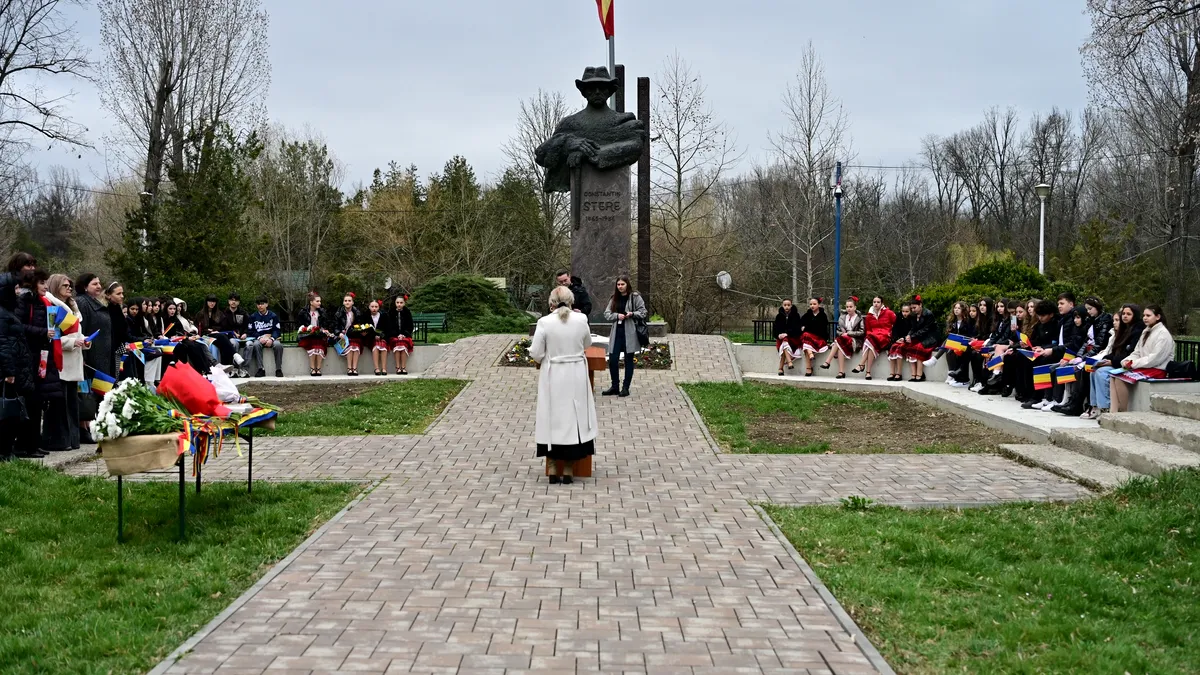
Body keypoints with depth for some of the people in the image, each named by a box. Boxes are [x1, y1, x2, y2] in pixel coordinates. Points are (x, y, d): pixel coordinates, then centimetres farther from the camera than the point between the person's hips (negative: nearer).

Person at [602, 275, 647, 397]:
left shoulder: (635, 297, -4)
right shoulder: (614, 298, 10)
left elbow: (643, 312, -3)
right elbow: (607, 314, 6)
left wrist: (632, 314, -21)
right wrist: (617, 315, -12)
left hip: (630, 333, -4)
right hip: (616, 332, 4)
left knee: (628, 360, 5)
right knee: (612, 360, 0)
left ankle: (626, 388, 13)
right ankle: (614, 387, 14)